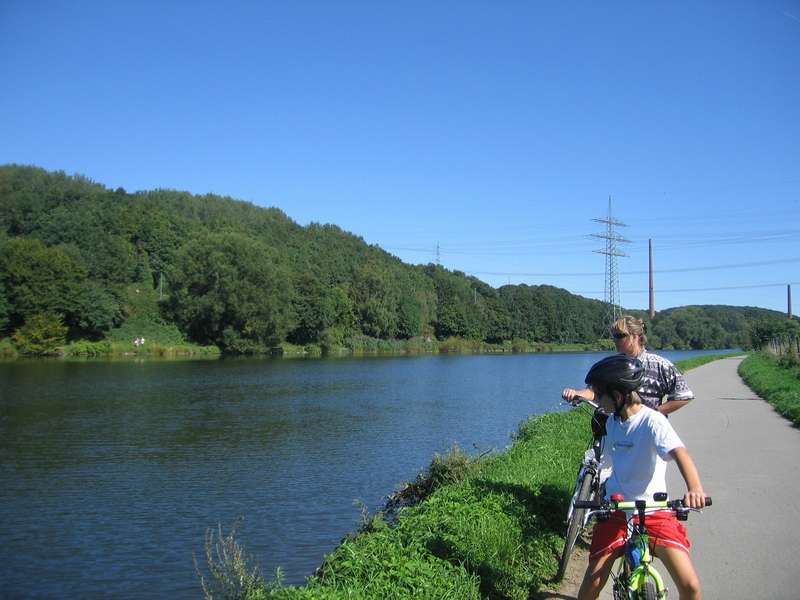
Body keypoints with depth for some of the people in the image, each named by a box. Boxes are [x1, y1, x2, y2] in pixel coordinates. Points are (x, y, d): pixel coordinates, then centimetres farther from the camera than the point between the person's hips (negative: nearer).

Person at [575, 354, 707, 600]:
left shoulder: (652, 420, -16)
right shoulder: (612, 421, 4)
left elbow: (679, 453, -33)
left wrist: (694, 488, -49)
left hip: (654, 510, -4)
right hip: (616, 509, 4)